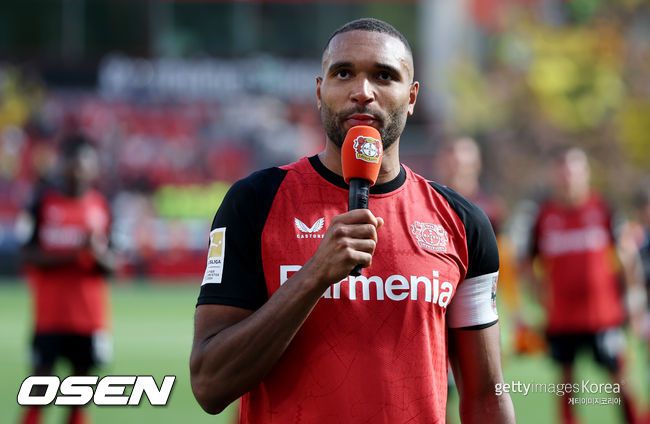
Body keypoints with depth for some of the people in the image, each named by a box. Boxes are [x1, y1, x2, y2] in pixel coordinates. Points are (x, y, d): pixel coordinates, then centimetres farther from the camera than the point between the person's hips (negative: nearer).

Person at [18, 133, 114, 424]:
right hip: (49, 314, -2)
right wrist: (68, 255, -18)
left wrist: (99, 252, -17)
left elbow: (111, 265, 5)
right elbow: (28, 254, -5)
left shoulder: (101, 206, 5)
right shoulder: (44, 200, -1)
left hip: (90, 316, 2)